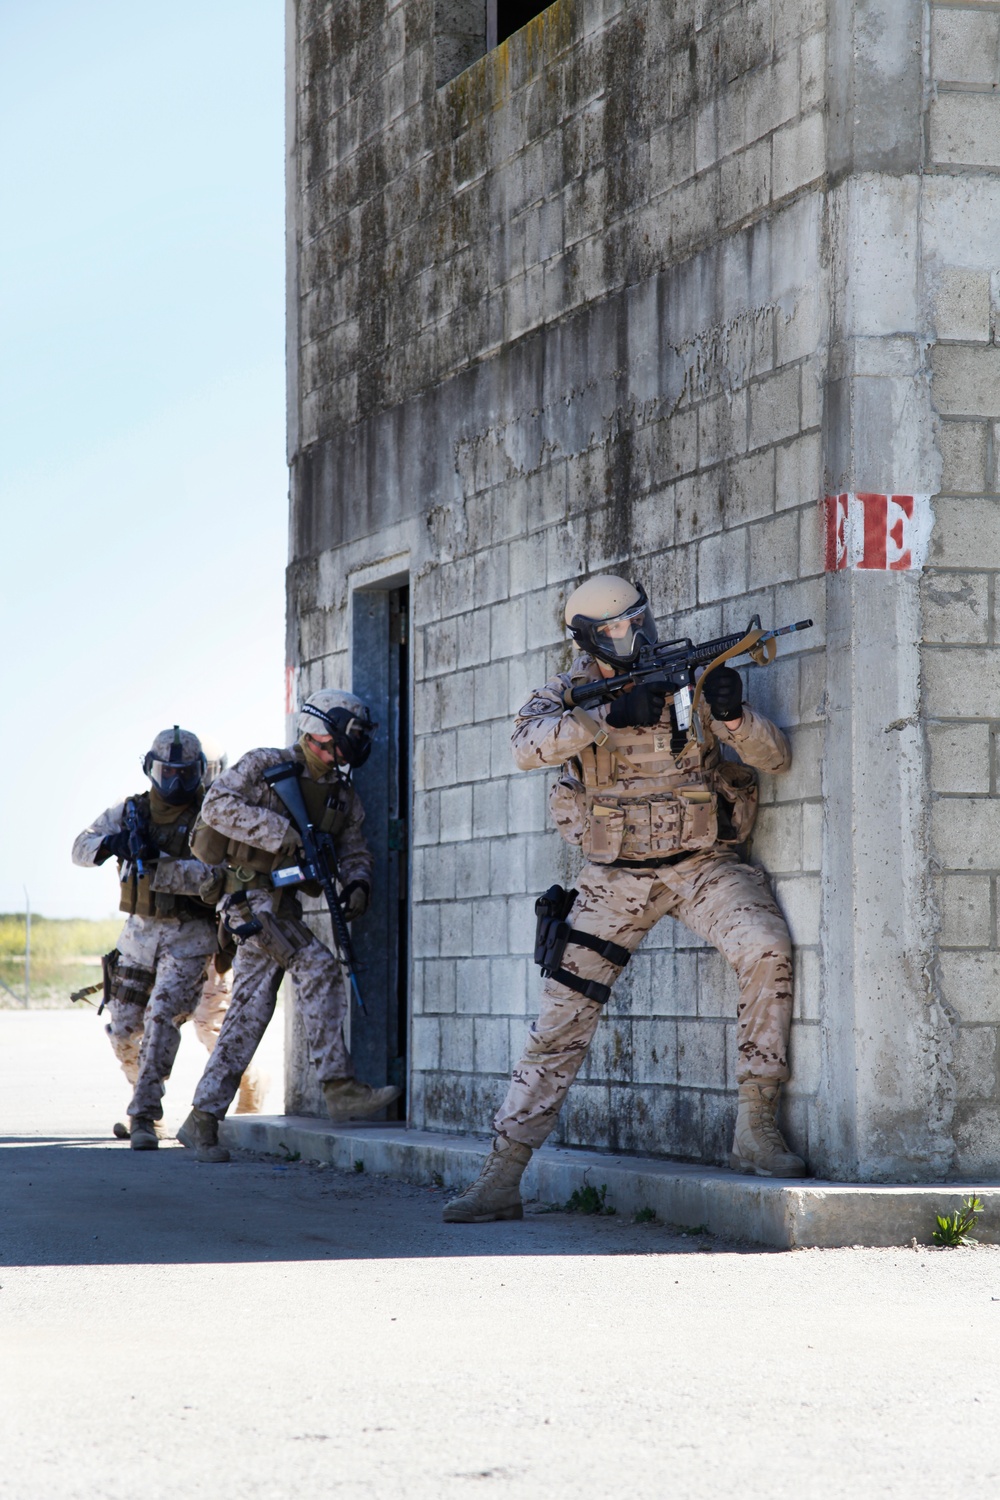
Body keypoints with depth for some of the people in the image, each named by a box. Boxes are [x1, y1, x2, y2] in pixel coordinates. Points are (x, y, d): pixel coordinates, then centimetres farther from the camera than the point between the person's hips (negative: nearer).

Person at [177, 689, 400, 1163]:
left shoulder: (341, 794, 13)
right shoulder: (264, 767, -6)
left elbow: (354, 849, 16)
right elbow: (217, 805, -18)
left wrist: (357, 881, -7)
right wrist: (280, 832, -24)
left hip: (285, 905, 8)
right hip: (253, 895, -8)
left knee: (249, 1012, 5)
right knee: (318, 969, -21)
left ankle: (202, 1122, 7)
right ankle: (339, 1087, -19)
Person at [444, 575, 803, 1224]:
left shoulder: (691, 675, -4)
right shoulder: (576, 689, -3)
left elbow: (776, 757, -8)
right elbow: (529, 744, -24)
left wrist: (732, 714, -28)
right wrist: (609, 715, -35)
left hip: (701, 865, 0)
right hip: (615, 875, 0)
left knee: (767, 951, -27)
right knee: (561, 1019, -3)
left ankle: (757, 1132, -18)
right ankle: (501, 1179, 4)